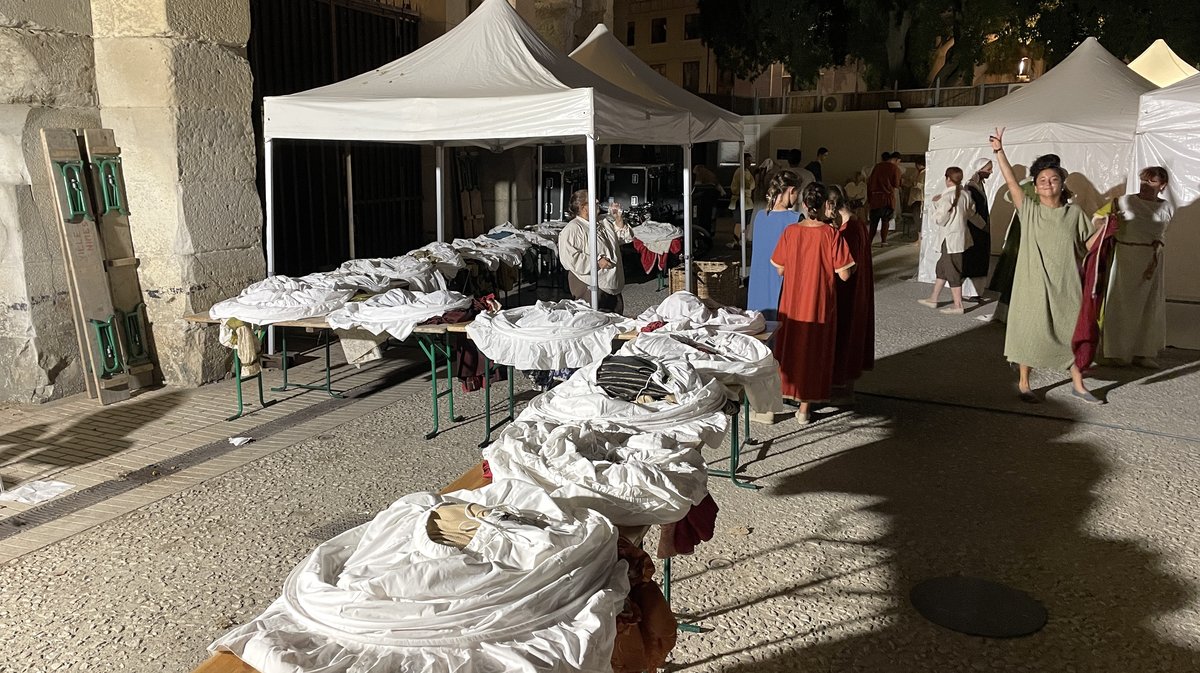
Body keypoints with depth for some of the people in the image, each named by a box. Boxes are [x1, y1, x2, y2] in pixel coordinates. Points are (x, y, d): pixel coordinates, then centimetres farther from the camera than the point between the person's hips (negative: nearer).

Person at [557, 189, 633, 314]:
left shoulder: (605, 222, 13)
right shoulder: (572, 229, -13)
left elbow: (626, 238, 19)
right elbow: (569, 258, -23)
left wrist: (618, 219, 5)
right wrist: (597, 261, -22)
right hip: (590, 289, -8)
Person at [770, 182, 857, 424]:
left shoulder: (790, 232, -7)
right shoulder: (831, 234, -14)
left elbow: (780, 270, 0)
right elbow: (844, 274, -13)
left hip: (791, 303, 2)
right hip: (819, 304, -2)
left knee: (789, 347, 17)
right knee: (813, 351, 9)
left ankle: (783, 394, 28)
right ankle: (804, 407, 15)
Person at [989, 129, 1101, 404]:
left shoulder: (1074, 214, 3)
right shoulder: (1029, 210, -2)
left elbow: (1092, 243, 7)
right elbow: (1011, 181, -9)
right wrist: (999, 151, -15)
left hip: (1066, 285, 2)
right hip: (1033, 283, -2)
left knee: (1074, 332, 10)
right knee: (1029, 331, 7)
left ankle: (1077, 385, 26)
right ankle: (1023, 383, 21)